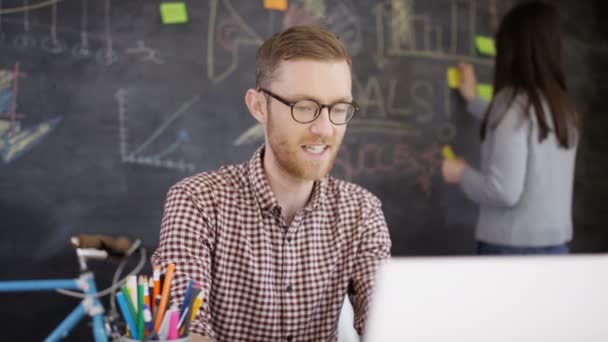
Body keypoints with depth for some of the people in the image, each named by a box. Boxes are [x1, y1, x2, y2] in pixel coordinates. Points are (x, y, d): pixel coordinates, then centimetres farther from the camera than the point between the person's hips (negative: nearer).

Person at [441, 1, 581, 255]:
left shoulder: (514, 102, -14)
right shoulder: (563, 108, 7)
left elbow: (504, 192, -20)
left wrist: (463, 174, -1)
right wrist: (473, 100, 37)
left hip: (513, 248, -6)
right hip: (556, 246, 7)